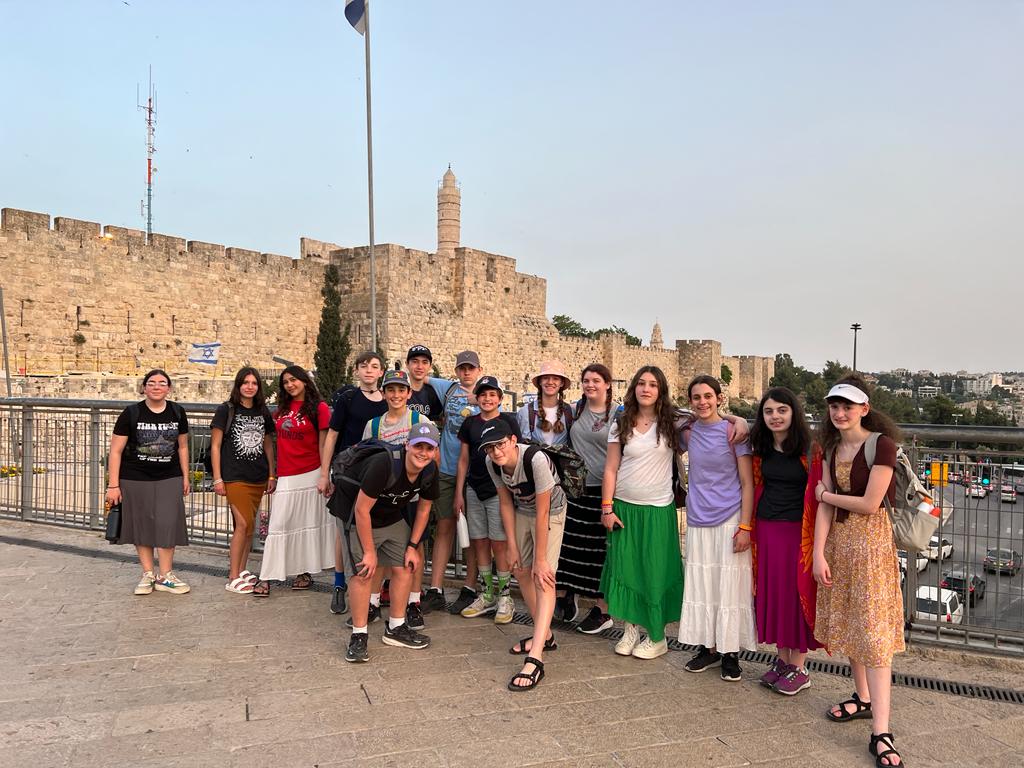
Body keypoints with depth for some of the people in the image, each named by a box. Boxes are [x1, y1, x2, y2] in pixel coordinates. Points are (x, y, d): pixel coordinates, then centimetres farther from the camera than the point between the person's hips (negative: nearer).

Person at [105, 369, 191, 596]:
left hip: (169, 479, 2)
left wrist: (185, 477, 11)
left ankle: (165, 575, 9)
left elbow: (182, 447, 12)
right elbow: (116, 450, -6)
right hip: (135, 480, -1)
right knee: (142, 525, 7)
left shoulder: (177, 412, 1)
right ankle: (148, 573, 21)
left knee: (167, 524, -2)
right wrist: (113, 485, -9)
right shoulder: (131, 413, -7)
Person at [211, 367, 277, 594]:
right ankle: (233, 578, -2)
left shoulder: (263, 413, 11)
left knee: (249, 525, 9)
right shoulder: (226, 410, -3)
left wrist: (272, 476, 12)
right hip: (235, 477, -5)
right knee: (243, 524, -11)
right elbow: (215, 446, -3)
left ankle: (241, 569, 21)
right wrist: (217, 478, -7)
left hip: (258, 478, 5)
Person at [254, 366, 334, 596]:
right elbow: (278, 441, 15)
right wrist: (272, 473, 11)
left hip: (310, 474, -4)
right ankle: (266, 578, 3)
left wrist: (325, 476, -9)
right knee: (277, 525, 1)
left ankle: (305, 572, 17)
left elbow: (323, 444, -6)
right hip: (285, 477, 4)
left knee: (308, 523, 5)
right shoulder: (282, 409, 12)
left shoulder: (318, 408, -3)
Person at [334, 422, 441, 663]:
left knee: (405, 568, 4)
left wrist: (413, 546, 2)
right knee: (364, 573, -12)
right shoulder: (384, 464, -35)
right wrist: (369, 551, -21)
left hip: (393, 519, 7)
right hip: (357, 518, -6)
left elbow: (424, 507, 3)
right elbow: (362, 510, -28)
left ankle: (395, 629, 21)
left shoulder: (430, 471, -14)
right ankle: (358, 636, 4)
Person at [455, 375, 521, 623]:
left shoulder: (508, 421, -1)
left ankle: (504, 597, 10)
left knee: (499, 544, -2)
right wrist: (459, 493, 9)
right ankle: (487, 596, 20)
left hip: (499, 489, -4)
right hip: (474, 490, 4)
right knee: (480, 543, 8)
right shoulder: (470, 423, 9)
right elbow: (464, 460, 13)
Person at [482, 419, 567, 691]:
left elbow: (542, 513, -30)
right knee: (521, 572, 10)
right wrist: (513, 546, -3)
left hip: (550, 513, -7)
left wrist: (540, 560, -24)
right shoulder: (493, 463, -17)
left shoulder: (536, 459, -36)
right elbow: (506, 504, -4)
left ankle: (535, 660, -21)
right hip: (522, 511, 7)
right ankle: (545, 635, 29)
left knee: (543, 579, -15)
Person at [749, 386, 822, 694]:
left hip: (797, 531, -5)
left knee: (797, 594, 3)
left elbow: (818, 493, -11)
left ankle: (799, 668, 17)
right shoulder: (761, 448, 6)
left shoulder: (810, 449, -10)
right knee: (772, 592, 11)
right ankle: (782, 659, 27)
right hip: (766, 530, 5)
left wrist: (816, 539, -15)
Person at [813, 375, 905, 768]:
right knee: (846, 622, 14)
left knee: (873, 630, -6)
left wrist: (825, 494, -3)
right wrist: (818, 553, -7)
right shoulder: (832, 447, 7)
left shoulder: (881, 444, -13)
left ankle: (880, 733, -2)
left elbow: (869, 504, -17)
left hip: (871, 540, -6)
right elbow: (824, 507, 1)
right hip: (838, 539, 7)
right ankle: (863, 698, 32)